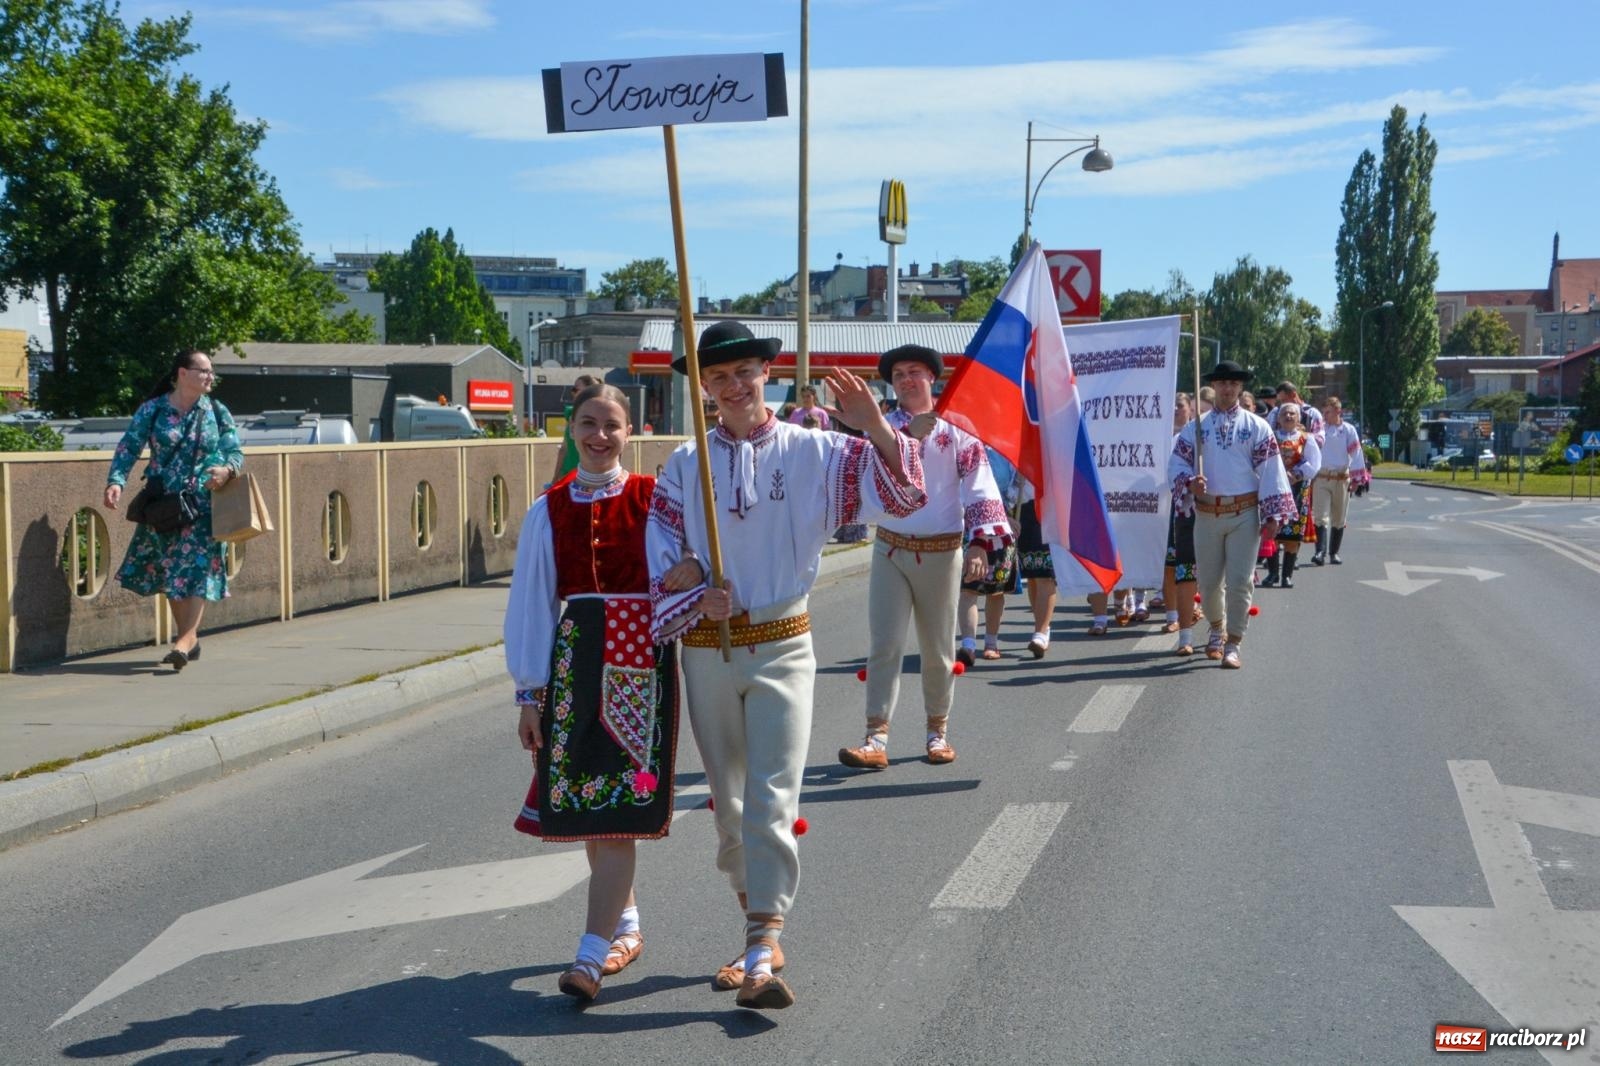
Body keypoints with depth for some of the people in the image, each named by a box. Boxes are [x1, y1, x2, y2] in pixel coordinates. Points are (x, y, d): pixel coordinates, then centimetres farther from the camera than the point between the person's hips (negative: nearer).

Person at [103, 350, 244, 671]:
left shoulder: (217, 412, 5)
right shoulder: (153, 410, 1)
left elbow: (236, 451, 5)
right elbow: (128, 447, -4)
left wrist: (227, 469, -18)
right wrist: (116, 481, -20)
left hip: (203, 504, -1)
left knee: (197, 569, -11)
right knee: (168, 570, 7)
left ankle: (187, 637, -13)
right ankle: (188, 638, 18)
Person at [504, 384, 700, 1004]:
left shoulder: (652, 498, 1)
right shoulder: (549, 510, 7)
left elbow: (685, 567, 0)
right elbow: (531, 602, 7)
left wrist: (692, 573, -26)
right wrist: (529, 693, 3)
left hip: (641, 660, -3)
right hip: (574, 661, 3)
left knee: (620, 807, -8)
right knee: (584, 803, 8)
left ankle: (592, 953, -7)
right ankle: (626, 926, 28)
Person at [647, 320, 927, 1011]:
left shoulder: (812, 452, -1)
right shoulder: (684, 466, 3)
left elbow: (901, 495, -9)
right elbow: (661, 561, 3)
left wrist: (874, 425, -23)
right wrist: (696, 600, -15)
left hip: (783, 647, -2)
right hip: (707, 650, 3)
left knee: (772, 798, -11)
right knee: (728, 800, 12)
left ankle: (762, 953, -12)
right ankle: (762, 930, 30)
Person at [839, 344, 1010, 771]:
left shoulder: (957, 431, -1)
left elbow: (981, 490, -4)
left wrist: (979, 544, -14)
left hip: (942, 554, -1)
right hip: (890, 551, 1)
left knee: (937, 649, 9)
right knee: (884, 646, -5)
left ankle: (938, 732, 24)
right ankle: (876, 740, -7)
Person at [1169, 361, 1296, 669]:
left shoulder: (1257, 427, 3)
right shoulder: (1196, 426, 7)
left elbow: (1271, 470, 0)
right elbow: (1177, 462, 7)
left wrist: (1273, 514, -6)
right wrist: (1189, 482, -16)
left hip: (1245, 515, -2)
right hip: (1207, 514, 2)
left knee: (1239, 581, -6)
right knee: (1208, 580, 9)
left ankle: (1233, 644, 2)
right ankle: (1217, 629, 35)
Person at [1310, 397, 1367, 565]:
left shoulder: (1348, 430, -2)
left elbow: (1356, 454, -3)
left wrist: (1356, 478, -6)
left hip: (1341, 479, 0)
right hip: (1321, 478, 1)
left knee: (1338, 519, 9)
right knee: (1321, 517, -9)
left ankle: (1334, 553, 19)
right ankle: (1320, 552, -15)